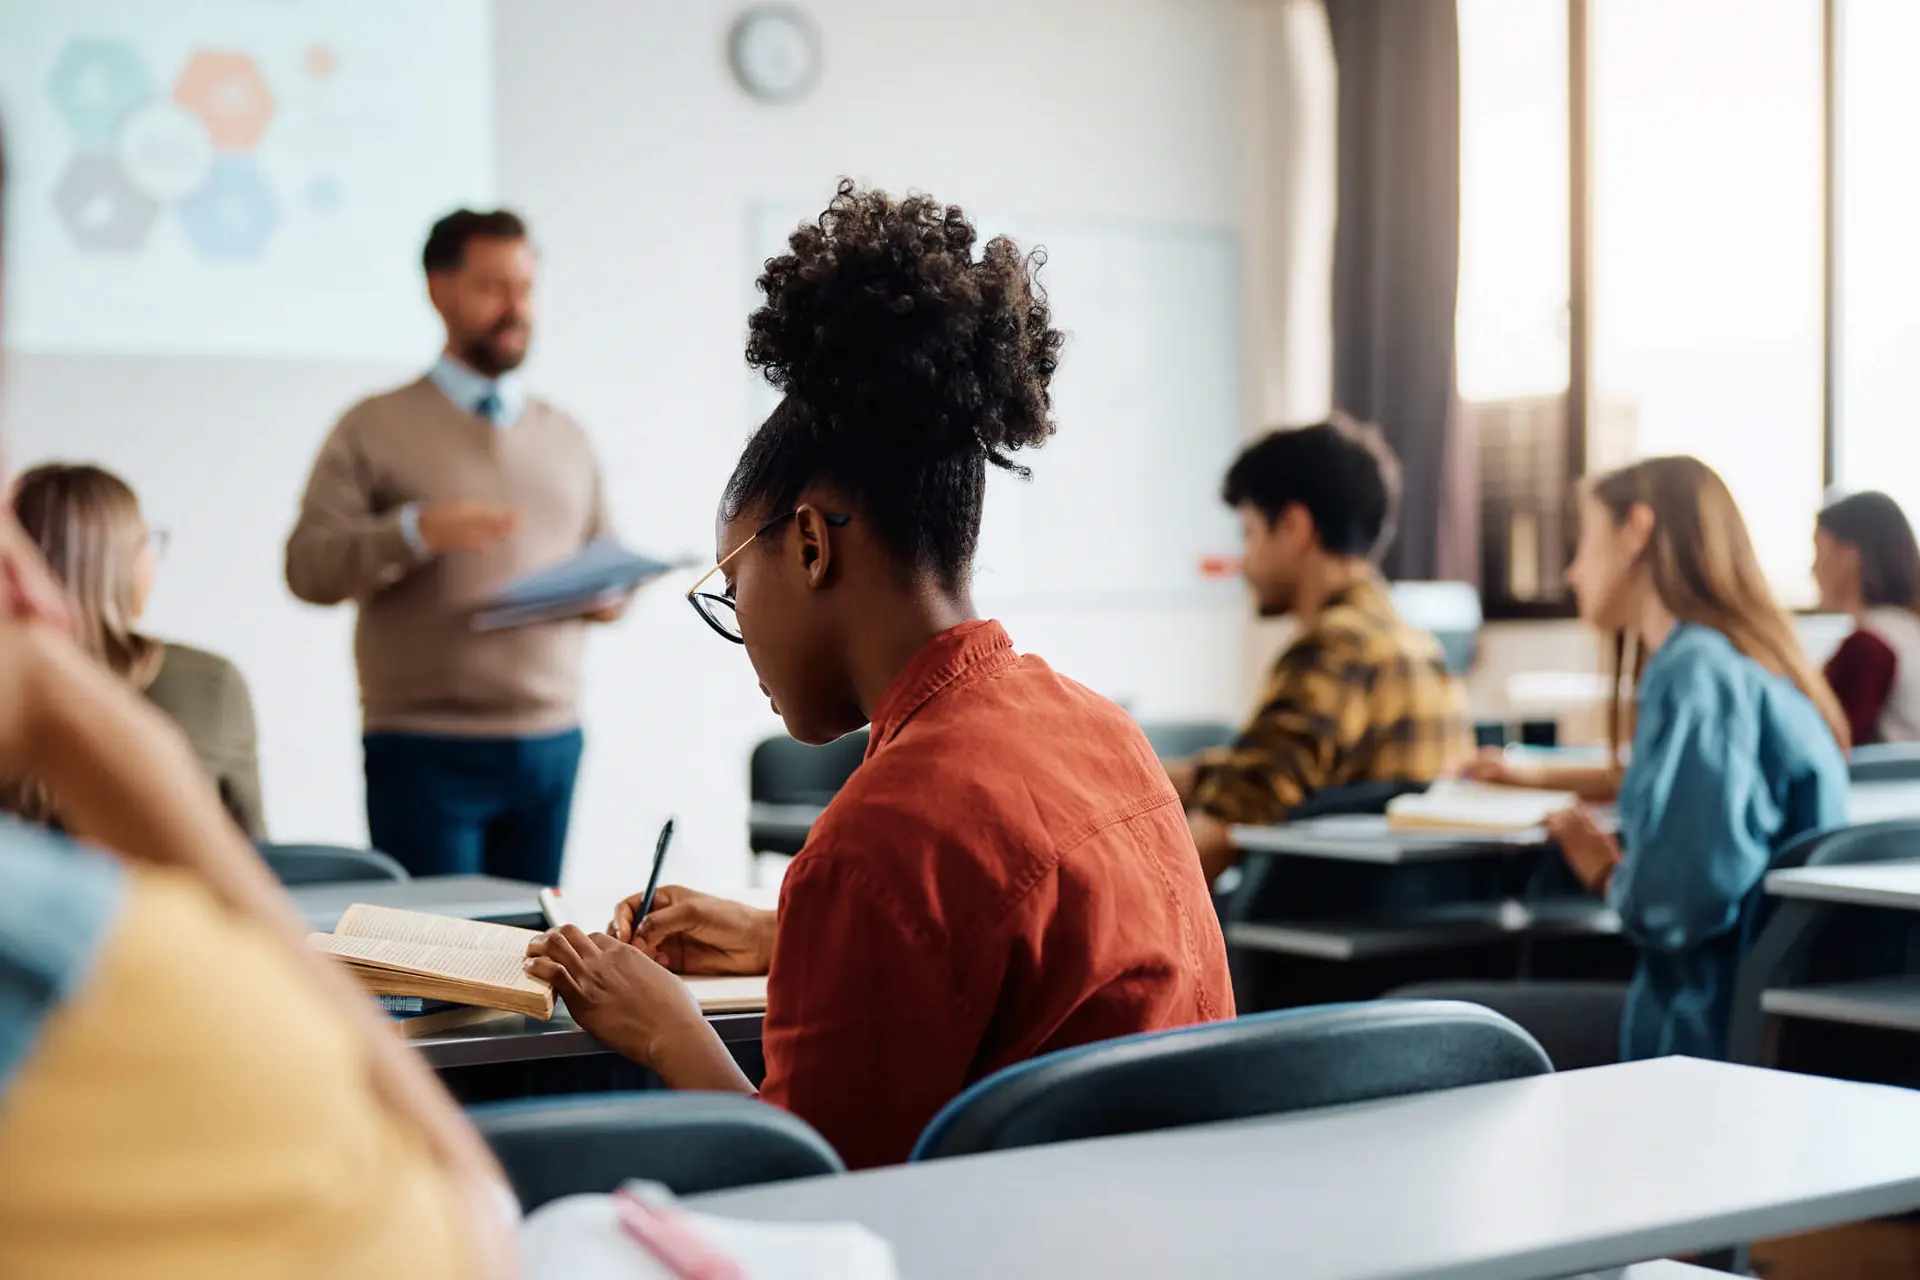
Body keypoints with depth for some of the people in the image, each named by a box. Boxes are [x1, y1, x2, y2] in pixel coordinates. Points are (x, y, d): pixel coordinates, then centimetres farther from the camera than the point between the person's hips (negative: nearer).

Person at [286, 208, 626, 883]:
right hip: (427, 747, -4)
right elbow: (308, 567, -6)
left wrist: (610, 594, -1)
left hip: (551, 743, 4)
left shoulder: (566, 437, 17)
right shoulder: (377, 428, 2)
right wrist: (417, 530, -22)